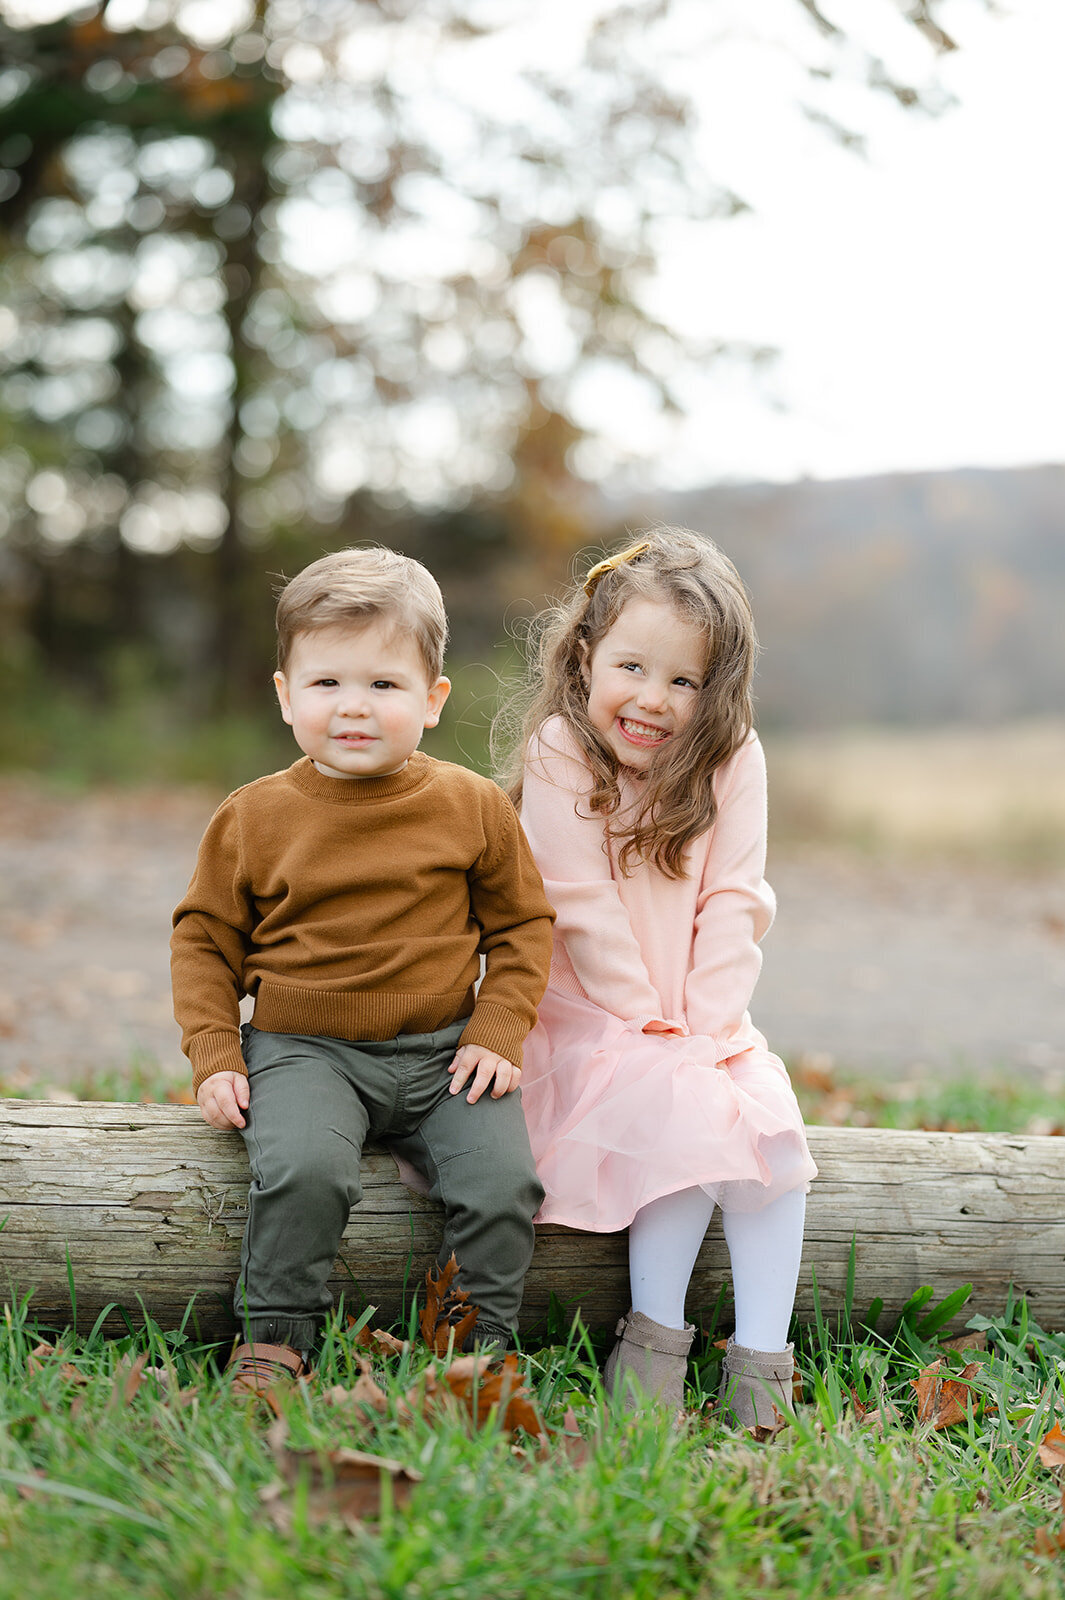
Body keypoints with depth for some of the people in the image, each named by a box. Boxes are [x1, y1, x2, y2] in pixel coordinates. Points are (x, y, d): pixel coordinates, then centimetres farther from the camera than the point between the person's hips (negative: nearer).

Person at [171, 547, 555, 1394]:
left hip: (442, 1051, 2)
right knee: (303, 1170, -29)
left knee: (504, 1182, -19)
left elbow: (522, 922, 11)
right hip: (303, 1048, -1)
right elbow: (205, 937, 9)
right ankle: (273, 1342, -9)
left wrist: (497, 1033, -1)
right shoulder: (255, 817, -1)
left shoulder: (473, 807, 1)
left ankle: (482, 1349, 2)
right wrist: (214, 1058, -1)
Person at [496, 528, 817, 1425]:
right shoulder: (558, 753, -10)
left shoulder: (733, 759, -1)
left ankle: (762, 1358, -15)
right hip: (589, 1018, -3)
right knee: (684, 1116, -27)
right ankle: (654, 1341, -14)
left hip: (704, 1022, 4)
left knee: (770, 1120, -20)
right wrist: (648, 1026, -14)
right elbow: (587, 908, -13)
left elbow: (731, 904, -3)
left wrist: (706, 1026, -12)